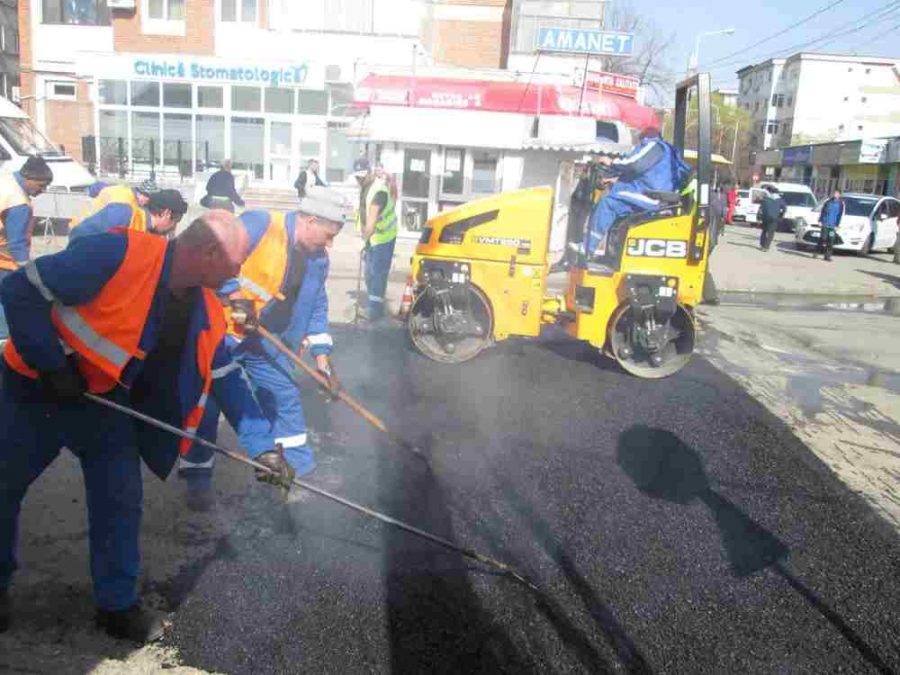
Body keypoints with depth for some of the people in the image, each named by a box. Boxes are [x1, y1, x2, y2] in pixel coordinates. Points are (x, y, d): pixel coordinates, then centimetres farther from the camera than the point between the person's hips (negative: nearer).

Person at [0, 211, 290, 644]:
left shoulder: (206, 312, -9)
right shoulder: (119, 254, -30)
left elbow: (226, 379, -2)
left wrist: (262, 444, -7)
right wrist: (52, 366, -24)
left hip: (105, 404, 5)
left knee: (120, 500, 3)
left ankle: (117, 605, 20)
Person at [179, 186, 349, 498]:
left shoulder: (318, 259, 3)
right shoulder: (259, 224, -20)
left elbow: (316, 307, 9)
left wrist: (322, 358, 4)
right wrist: (233, 295, -30)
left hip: (266, 342, 6)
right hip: (220, 331, -6)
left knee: (285, 398, 11)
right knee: (206, 404, 2)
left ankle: (298, 468, 27)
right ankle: (198, 481, 19)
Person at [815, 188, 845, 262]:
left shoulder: (841, 204, 3)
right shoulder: (828, 202, 9)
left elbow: (840, 215, 0)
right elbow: (822, 211, 11)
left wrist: (837, 225, -6)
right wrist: (820, 221, 3)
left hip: (833, 225, -1)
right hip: (825, 224, 1)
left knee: (830, 241, -1)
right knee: (822, 239, 0)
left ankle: (827, 256, 2)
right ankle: (816, 253, 7)